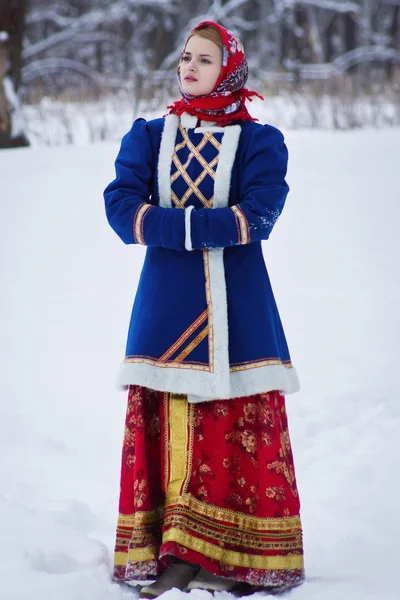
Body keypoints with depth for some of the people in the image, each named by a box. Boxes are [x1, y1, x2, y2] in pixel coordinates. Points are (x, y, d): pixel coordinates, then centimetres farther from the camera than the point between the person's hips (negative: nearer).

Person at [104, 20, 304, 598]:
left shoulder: (260, 141, 4)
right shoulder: (147, 137, 11)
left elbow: (258, 216, -13)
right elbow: (121, 207, -5)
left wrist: (171, 221, -17)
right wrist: (202, 226, -15)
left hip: (237, 308, -2)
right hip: (166, 305, 2)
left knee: (239, 429, -4)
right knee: (164, 424, -3)